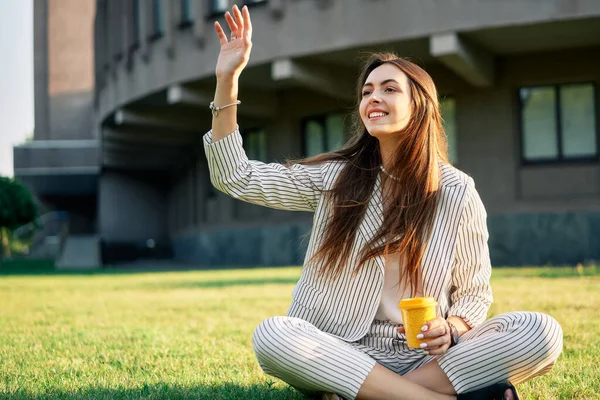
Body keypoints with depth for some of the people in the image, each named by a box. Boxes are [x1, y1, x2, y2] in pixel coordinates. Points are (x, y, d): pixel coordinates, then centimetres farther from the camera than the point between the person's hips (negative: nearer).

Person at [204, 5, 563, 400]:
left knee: (542, 331, -25)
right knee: (271, 335, -33)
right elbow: (236, 178, 4)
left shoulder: (457, 192, 2)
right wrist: (227, 79, -2)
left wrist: (450, 329, -16)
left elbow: (474, 292, 8)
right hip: (340, 354, 1)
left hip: (424, 357, 0)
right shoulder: (334, 176, 7)